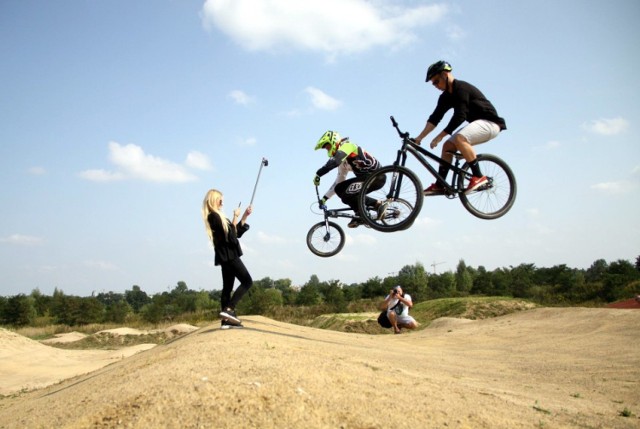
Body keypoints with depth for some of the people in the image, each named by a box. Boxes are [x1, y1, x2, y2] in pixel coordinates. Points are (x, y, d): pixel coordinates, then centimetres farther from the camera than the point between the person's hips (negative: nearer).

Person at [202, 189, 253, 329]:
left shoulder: (216, 216, 19)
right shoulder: (214, 216, -12)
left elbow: (236, 232, 19)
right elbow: (230, 234, -18)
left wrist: (245, 216, 14)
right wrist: (235, 217, -11)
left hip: (227, 255, 10)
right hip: (228, 254, -10)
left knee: (227, 287, 6)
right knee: (247, 281, -11)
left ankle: (226, 320, 4)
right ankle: (229, 309, -20)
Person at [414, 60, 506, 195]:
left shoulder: (461, 88, -19)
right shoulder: (446, 97, 9)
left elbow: (459, 117, -26)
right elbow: (435, 118, 5)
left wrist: (439, 137, -26)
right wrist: (419, 137, -4)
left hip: (489, 122, -10)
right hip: (477, 123, 10)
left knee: (459, 138, -31)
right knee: (448, 145, 0)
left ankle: (478, 176, -25)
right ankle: (440, 185, 1)